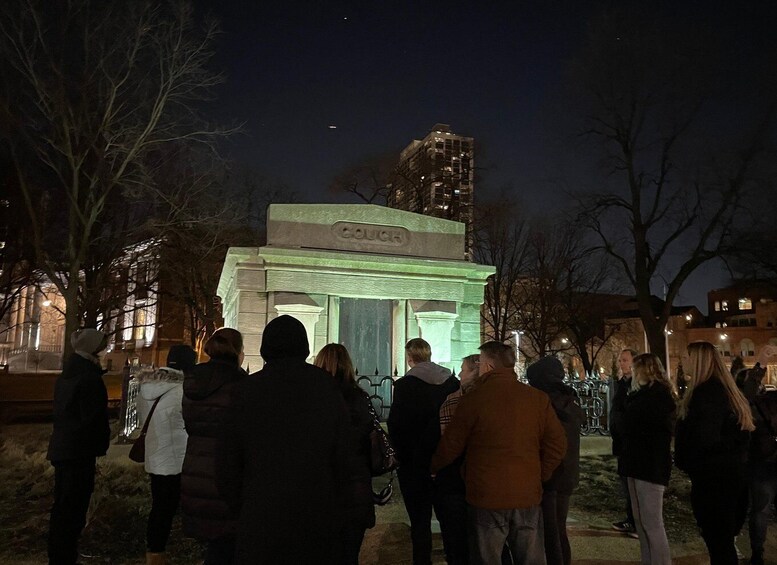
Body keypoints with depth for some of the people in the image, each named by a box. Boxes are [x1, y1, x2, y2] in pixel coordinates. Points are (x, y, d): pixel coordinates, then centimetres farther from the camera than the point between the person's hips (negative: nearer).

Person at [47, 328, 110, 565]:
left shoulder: (66, 375, 11)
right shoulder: (89, 377, -18)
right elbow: (94, 418, -19)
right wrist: (99, 448, -6)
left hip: (61, 448, 9)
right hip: (79, 452, -9)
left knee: (62, 508, 18)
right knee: (72, 510, -1)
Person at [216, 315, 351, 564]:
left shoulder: (246, 390, -6)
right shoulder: (327, 387, -5)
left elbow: (228, 463, -1)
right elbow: (344, 455, -4)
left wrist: (241, 510, 12)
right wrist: (333, 508, 8)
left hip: (261, 514, 0)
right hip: (317, 515, 1)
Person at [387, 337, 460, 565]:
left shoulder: (404, 385, -14)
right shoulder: (452, 381, -2)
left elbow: (395, 425, -14)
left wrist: (403, 456, -1)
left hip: (416, 464, -4)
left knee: (420, 521, 6)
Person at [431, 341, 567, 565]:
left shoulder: (473, 398, -10)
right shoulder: (538, 398, -1)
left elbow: (450, 446, -3)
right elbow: (557, 445, 0)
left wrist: (433, 467, 15)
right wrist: (538, 476, 12)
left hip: (486, 497, -3)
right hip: (528, 496, 3)